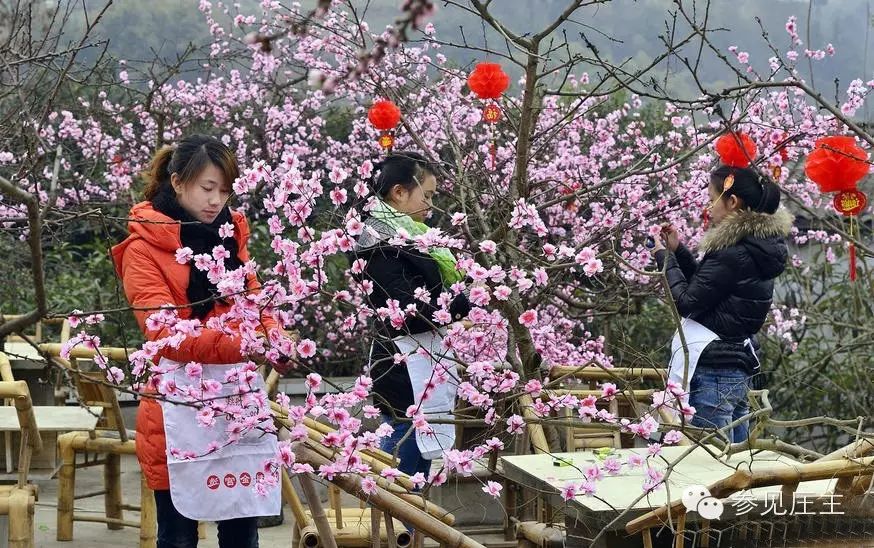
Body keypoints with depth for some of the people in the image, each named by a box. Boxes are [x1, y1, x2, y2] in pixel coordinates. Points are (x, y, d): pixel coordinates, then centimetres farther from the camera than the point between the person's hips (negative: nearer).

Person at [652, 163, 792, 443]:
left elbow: (686, 302, -14)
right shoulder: (758, 246, 12)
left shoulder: (734, 254, -17)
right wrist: (678, 251, 15)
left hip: (713, 370, -10)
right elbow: (707, 285, 21)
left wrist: (665, 258, -1)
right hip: (739, 366, 10)